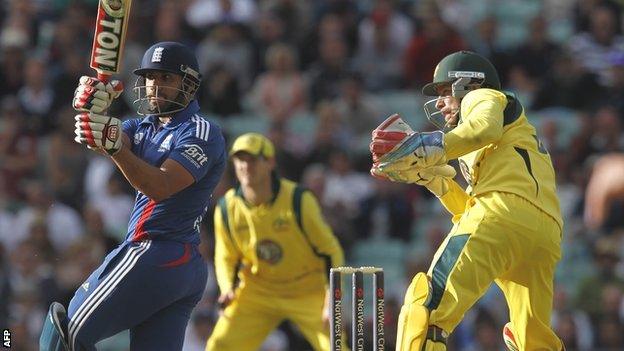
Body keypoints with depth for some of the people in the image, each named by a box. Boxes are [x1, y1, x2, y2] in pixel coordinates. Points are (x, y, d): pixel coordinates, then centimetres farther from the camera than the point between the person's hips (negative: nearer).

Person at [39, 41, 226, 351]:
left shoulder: (202, 133, -7)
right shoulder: (145, 127, 19)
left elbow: (160, 187, -21)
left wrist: (114, 145, -31)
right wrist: (92, 112, -23)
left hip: (153, 254, -9)